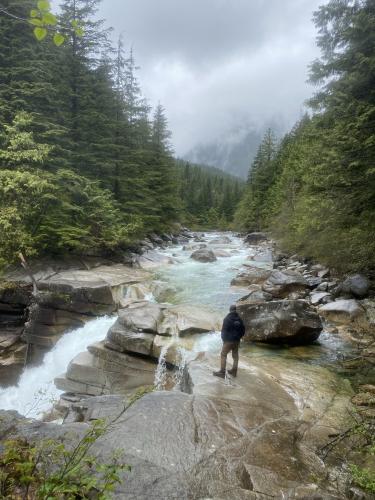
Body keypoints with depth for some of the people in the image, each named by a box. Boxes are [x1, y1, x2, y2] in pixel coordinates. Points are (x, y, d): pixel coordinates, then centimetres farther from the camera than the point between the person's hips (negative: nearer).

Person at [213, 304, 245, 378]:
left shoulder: (227, 319, -12)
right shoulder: (239, 319, 3)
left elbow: (224, 330, -12)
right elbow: (243, 330, 7)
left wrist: (223, 339, 1)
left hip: (228, 340, -6)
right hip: (237, 341, 6)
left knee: (223, 355, 0)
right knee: (235, 356, 13)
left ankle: (222, 372, -1)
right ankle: (234, 371, 21)